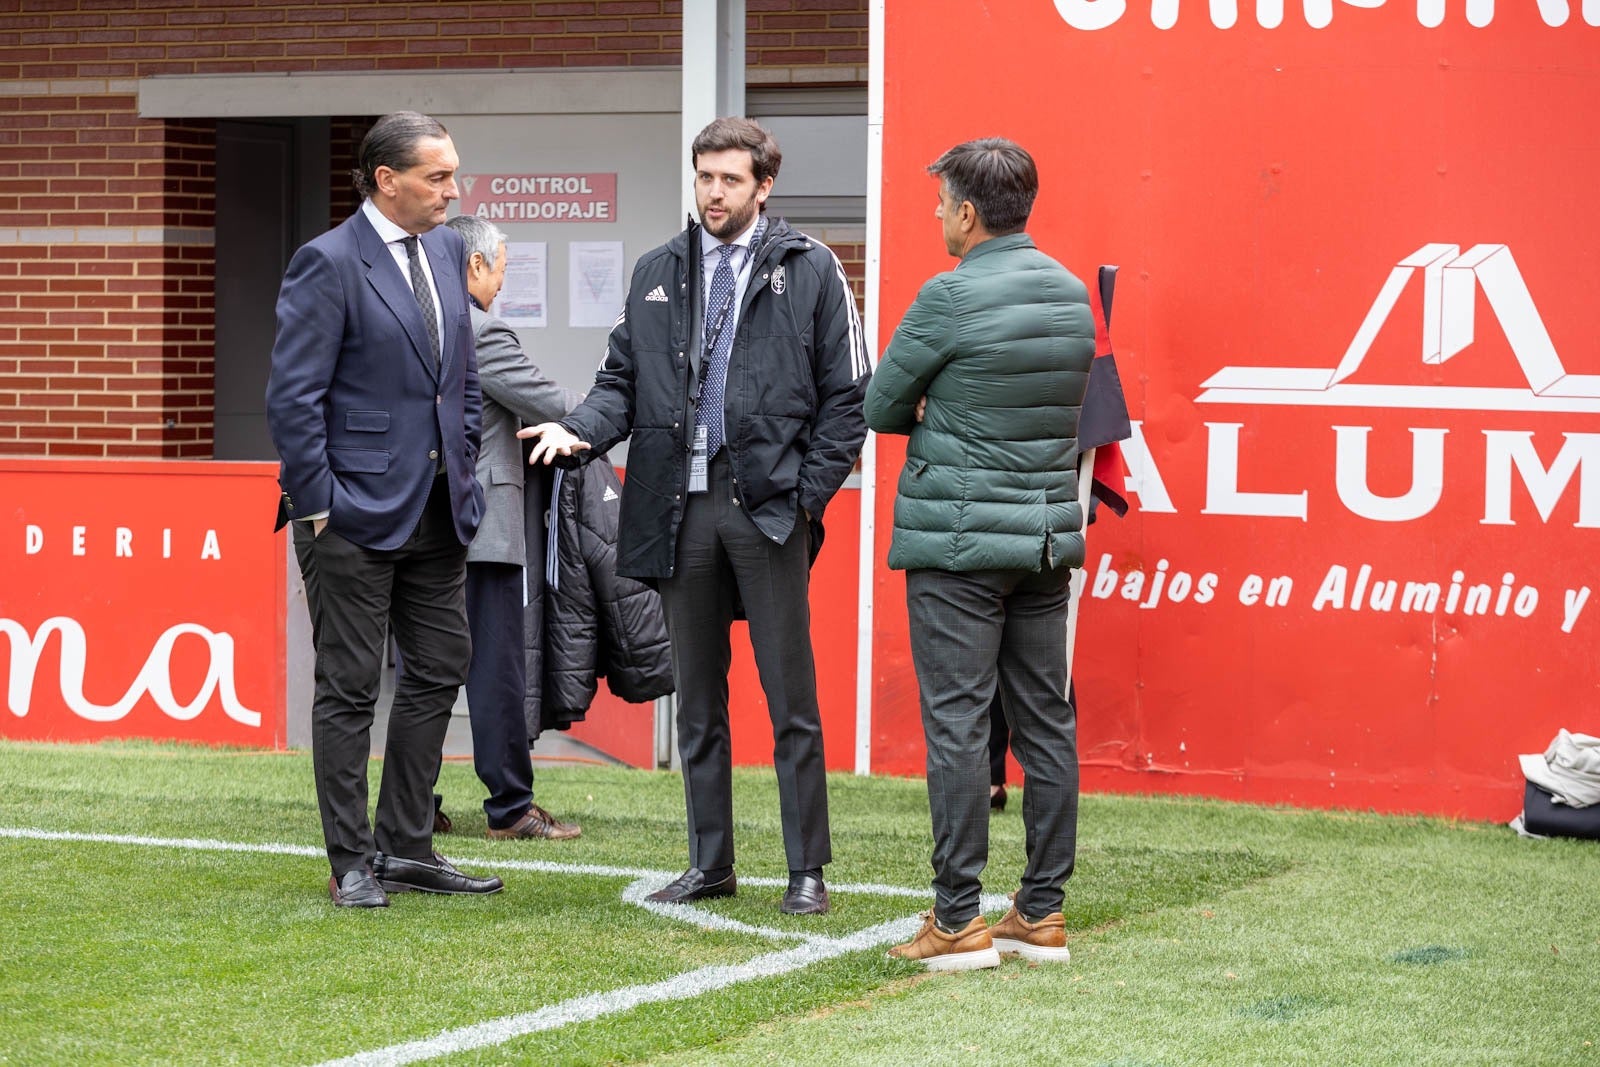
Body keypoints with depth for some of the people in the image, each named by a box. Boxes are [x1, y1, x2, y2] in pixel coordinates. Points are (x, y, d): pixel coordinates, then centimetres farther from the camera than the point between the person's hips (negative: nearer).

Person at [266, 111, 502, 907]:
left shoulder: (446, 251, 11)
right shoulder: (329, 263, -12)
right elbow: (292, 395, -14)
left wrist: (463, 471, 13)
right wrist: (317, 505, -15)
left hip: (437, 510, 8)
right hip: (357, 510, -8)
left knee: (440, 670, 10)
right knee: (350, 685, 0)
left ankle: (406, 848, 20)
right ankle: (352, 863, 7)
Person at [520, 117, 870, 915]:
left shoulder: (809, 270, 1)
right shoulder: (657, 274, 12)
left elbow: (847, 393, 0)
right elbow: (623, 382, 13)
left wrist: (810, 492, -7)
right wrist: (578, 430, -8)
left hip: (768, 508, -4)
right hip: (680, 507, 4)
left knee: (790, 699, -1)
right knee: (697, 699, 10)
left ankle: (807, 870, 5)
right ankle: (710, 864, 18)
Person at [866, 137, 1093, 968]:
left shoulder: (951, 298, -13)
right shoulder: (1073, 296, 8)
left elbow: (880, 407, -4)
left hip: (957, 537, -7)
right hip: (1047, 535, 7)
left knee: (957, 725, -4)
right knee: (1045, 721, 8)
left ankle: (958, 921, -3)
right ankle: (1042, 914, 12)